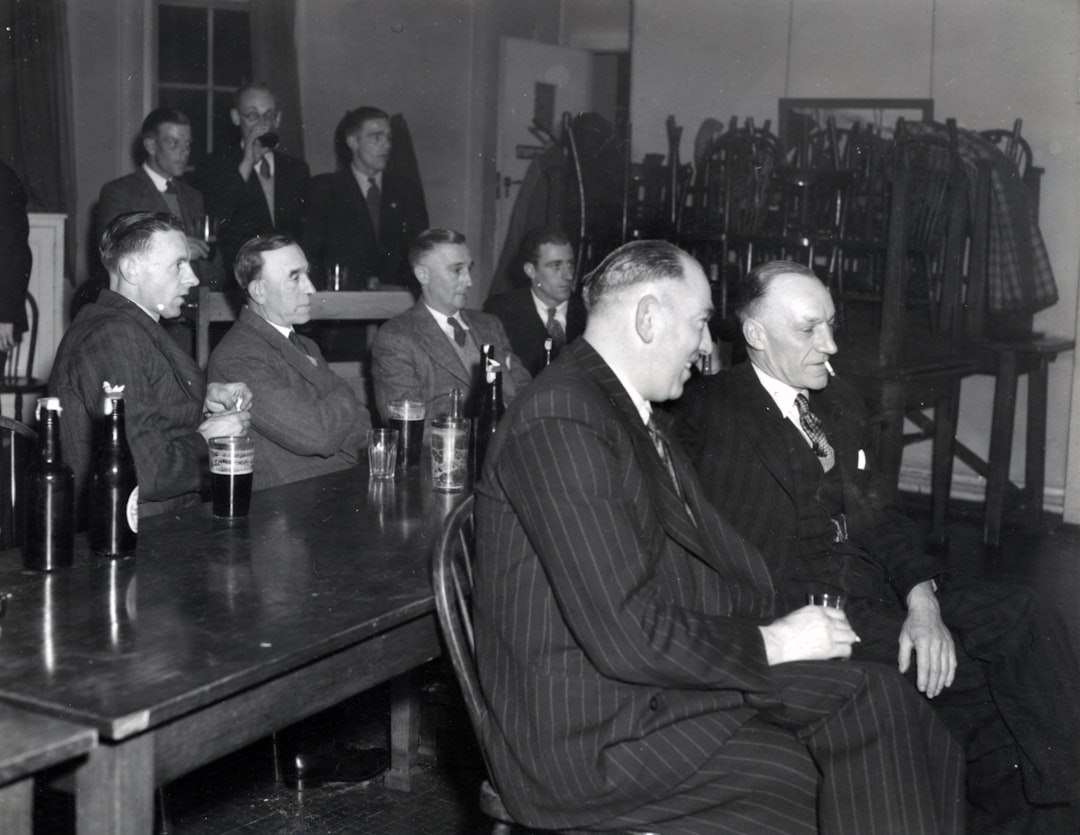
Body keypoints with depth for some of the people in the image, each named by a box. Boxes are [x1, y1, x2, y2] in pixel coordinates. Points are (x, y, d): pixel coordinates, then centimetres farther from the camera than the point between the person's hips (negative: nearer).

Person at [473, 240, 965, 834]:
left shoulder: (631, 411, 15)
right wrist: (768, 645, -11)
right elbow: (626, 634, -22)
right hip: (589, 743, -9)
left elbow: (714, 558, 14)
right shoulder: (560, 422, -18)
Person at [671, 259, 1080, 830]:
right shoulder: (709, 413, -4)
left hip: (880, 588, 7)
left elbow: (878, 513, 12)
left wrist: (922, 596, -8)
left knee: (1019, 626, -15)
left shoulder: (841, 403, 19)